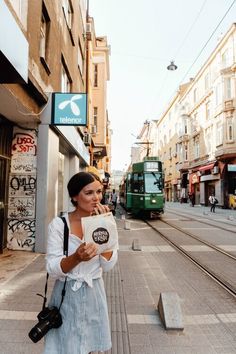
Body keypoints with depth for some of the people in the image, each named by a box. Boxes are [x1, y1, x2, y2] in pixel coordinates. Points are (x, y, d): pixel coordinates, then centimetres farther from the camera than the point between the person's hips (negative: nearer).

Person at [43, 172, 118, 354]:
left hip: (94, 294, 3)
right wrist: (76, 257, -35)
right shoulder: (59, 224, -15)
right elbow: (52, 268, -15)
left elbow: (108, 265, -12)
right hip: (67, 296, -3)